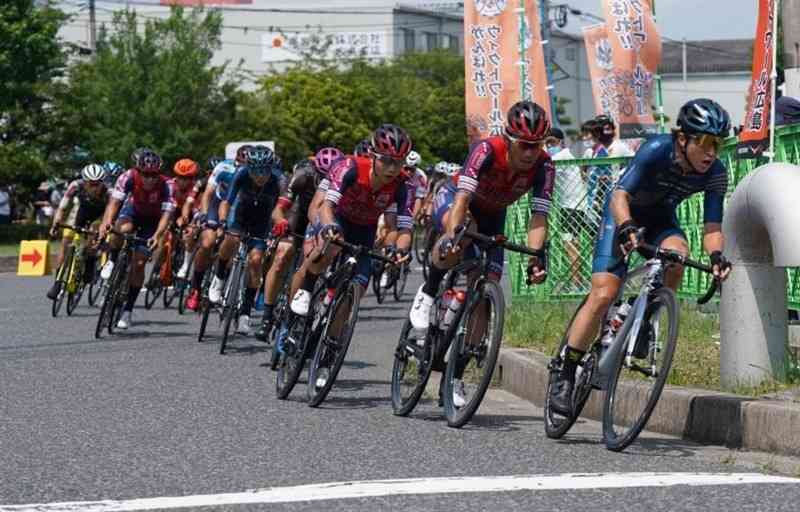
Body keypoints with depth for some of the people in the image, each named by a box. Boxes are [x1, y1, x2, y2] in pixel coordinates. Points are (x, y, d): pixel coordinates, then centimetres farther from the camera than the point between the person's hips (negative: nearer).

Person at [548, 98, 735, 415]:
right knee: (604, 294, -17)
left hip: (661, 220, 3)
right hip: (624, 214, -3)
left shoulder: (715, 174, -20)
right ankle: (565, 375, -6)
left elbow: (712, 228, -22)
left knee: (677, 255, -31)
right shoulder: (657, 150, -32)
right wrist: (626, 228, -58)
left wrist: (716, 255, -44)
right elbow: (619, 195, -39)